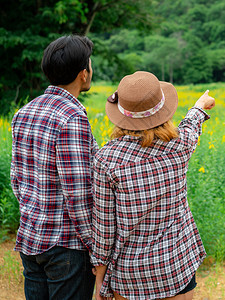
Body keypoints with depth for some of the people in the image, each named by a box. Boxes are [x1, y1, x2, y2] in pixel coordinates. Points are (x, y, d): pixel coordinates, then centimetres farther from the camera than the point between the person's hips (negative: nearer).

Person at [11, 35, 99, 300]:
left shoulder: (24, 113, 5)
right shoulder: (73, 118, -20)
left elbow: (17, 178, 11)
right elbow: (77, 193, -22)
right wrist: (96, 248, -12)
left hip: (29, 238, 8)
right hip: (67, 243, -8)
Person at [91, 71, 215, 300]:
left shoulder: (106, 158, -16)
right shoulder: (179, 147, -10)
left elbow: (103, 223, -11)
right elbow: (190, 129, 16)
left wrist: (100, 280, 2)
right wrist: (201, 105, 39)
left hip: (129, 272, -1)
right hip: (177, 266, 2)